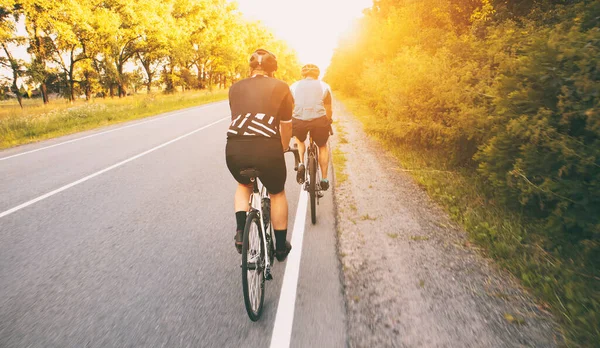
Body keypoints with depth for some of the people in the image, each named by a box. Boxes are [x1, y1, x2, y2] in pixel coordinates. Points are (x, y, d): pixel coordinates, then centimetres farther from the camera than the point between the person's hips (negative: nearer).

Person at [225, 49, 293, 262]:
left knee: (244, 185, 35)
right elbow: (286, 127, 18)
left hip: (235, 149, 2)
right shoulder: (281, 87, 14)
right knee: (277, 193, 26)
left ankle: (241, 231, 18)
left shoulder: (235, 87, 19)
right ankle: (281, 247, 35)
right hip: (267, 149, -2)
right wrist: (283, 148, 38)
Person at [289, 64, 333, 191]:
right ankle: (324, 179, 22)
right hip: (319, 121, -1)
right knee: (323, 146, 25)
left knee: (299, 139, 34)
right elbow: (329, 111, 16)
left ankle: (301, 163, 11)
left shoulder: (294, 86, 17)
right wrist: (328, 121, 35)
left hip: (299, 121, 1)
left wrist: (291, 123, 31)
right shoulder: (324, 86, 15)